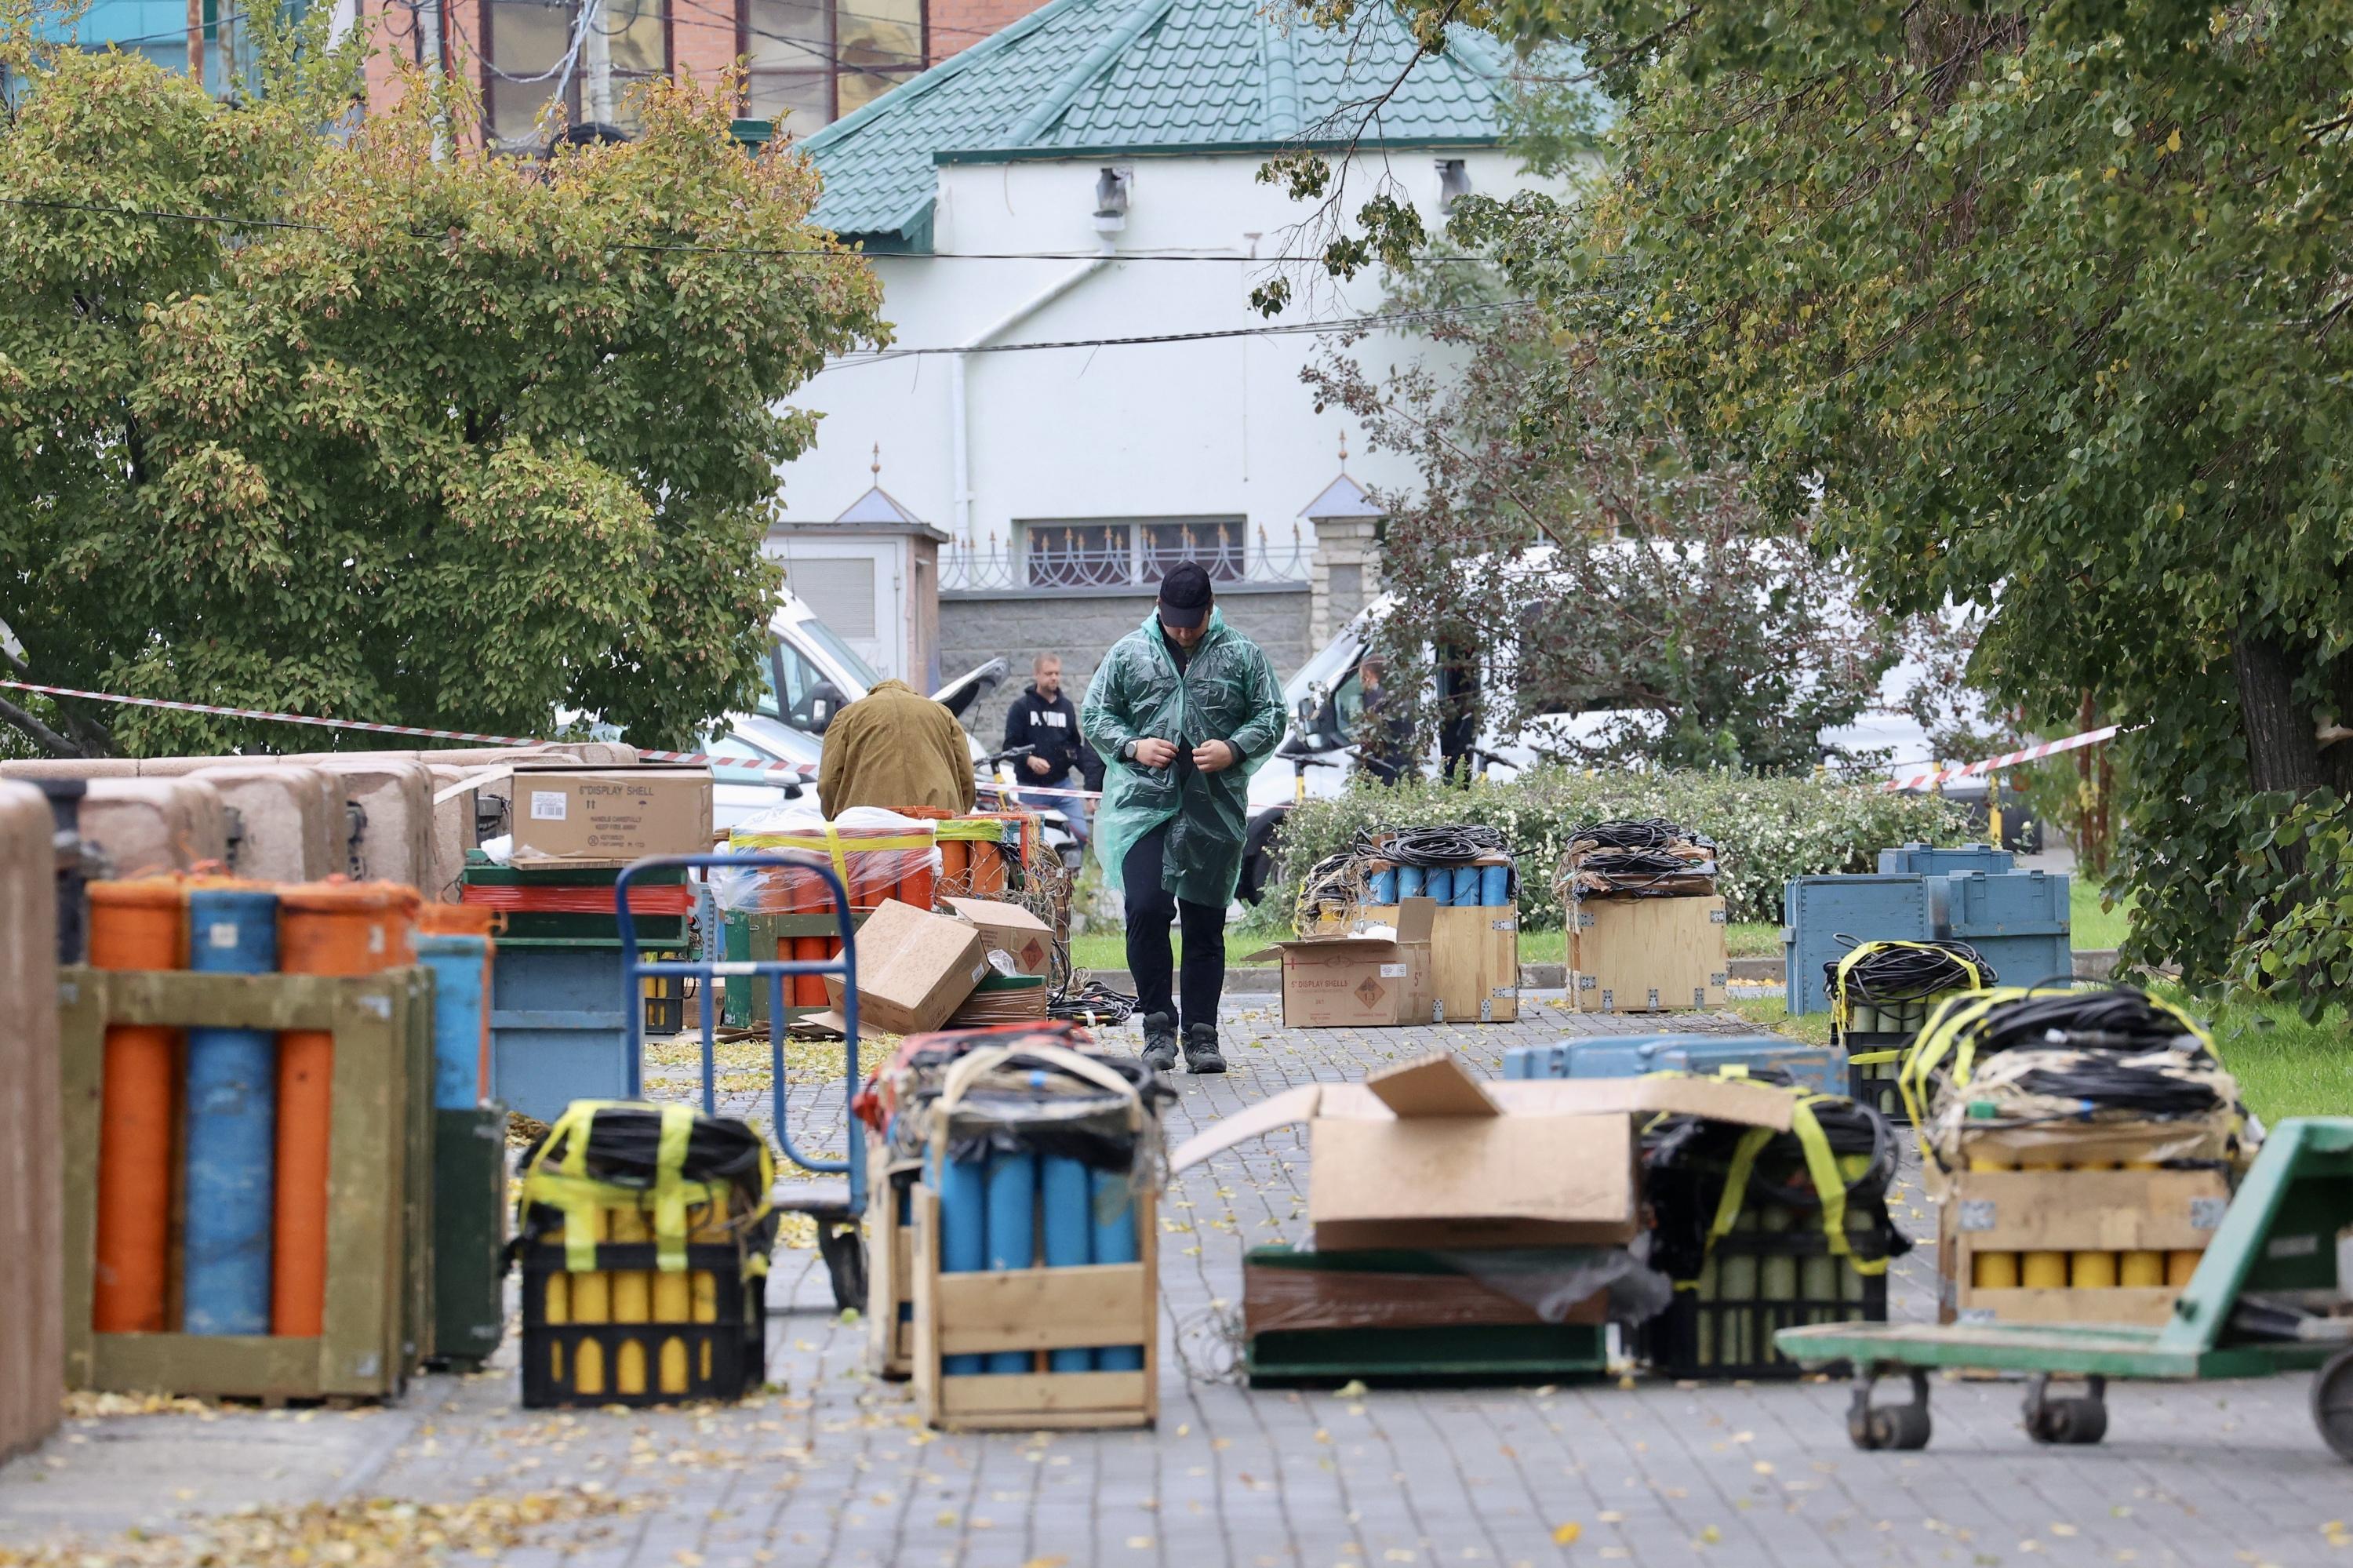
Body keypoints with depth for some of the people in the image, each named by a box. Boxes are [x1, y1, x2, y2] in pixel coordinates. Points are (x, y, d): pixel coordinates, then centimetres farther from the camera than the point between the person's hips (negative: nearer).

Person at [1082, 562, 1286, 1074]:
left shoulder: (1241, 656, 7)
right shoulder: (1128, 654, 7)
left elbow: (1271, 718, 9)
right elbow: (1094, 717, 10)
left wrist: (1234, 749, -9)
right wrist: (1133, 747, -8)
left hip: (1214, 810, 1)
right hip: (1143, 803, -1)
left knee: (1206, 923, 4)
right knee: (1146, 909, -14)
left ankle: (1201, 1036, 10)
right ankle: (1158, 1023, -2)